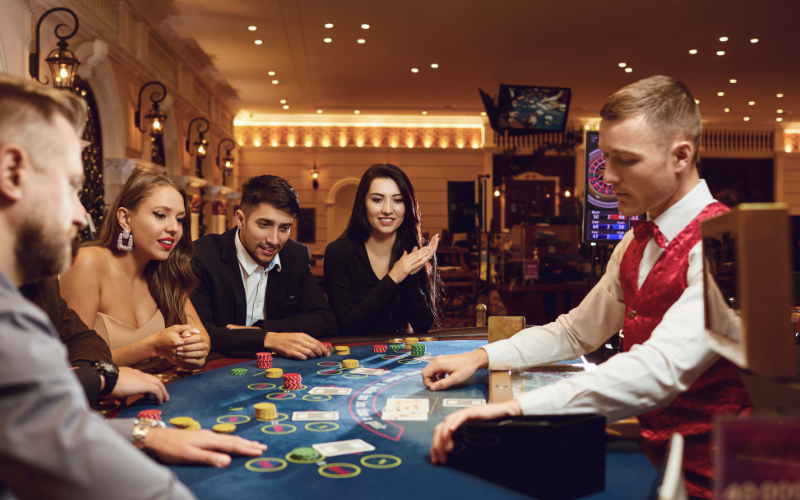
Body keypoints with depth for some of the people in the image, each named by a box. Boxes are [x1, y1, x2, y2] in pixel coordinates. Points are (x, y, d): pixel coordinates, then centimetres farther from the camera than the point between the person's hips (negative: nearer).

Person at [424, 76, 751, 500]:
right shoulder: (636, 243, 9)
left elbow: (662, 368, -33)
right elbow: (578, 331, 18)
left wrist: (517, 407, -40)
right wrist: (482, 358, 4)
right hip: (648, 451, 7)